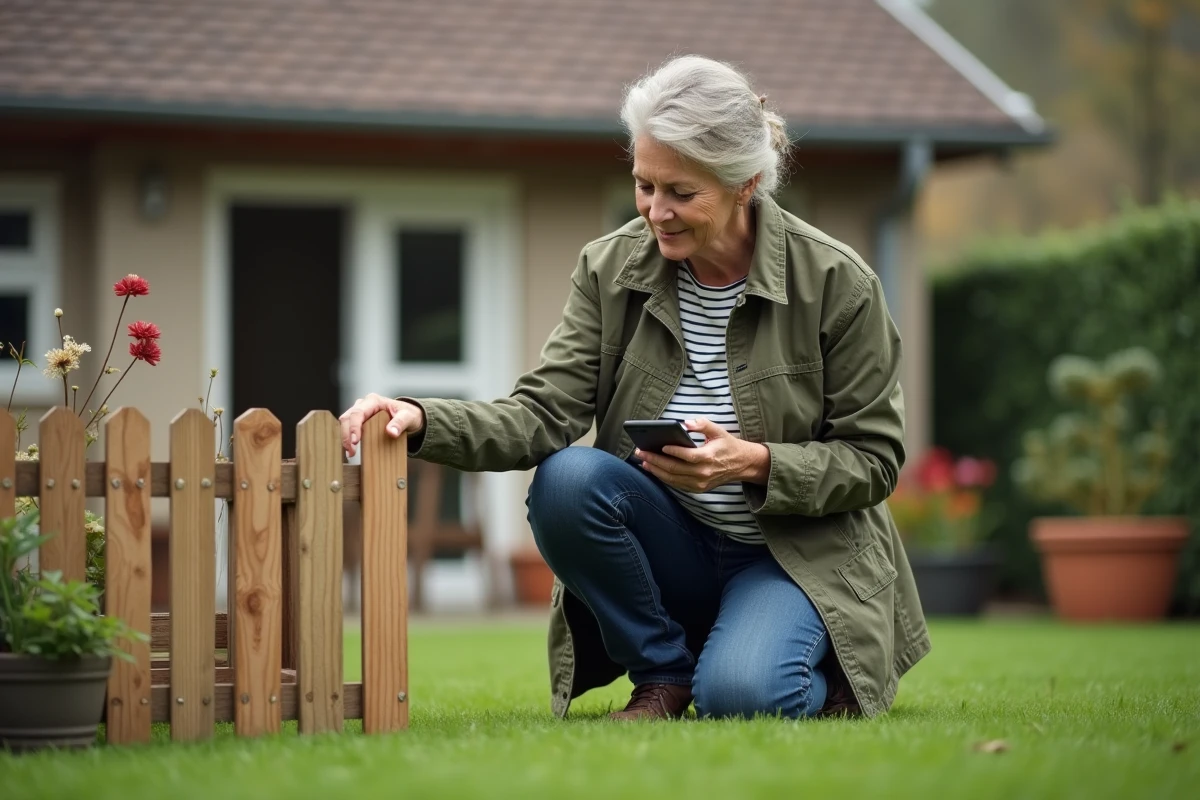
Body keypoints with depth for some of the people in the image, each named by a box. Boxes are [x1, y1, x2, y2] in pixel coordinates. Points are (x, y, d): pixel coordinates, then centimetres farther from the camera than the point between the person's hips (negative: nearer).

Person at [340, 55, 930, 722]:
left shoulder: (838, 283, -13)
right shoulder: (611, 268, -5)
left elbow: (875, 460, -8)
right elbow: (544, 415, -12)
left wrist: (756, 463, -25)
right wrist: (421, 421, -30)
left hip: (800, 552, -3)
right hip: (678, 547, 3)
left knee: (737, 694, -32)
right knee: (568, 480, -27)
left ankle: (830, 681, 7)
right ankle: (663, 674, -5)